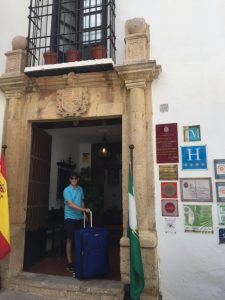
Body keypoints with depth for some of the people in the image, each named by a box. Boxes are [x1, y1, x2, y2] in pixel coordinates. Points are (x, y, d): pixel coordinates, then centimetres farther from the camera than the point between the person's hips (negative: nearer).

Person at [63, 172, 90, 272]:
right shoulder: (67, 190, -11)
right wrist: (83, 209, -29)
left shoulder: (80, 189, 9)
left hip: (79, 217, 5)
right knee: (70, 240, -1)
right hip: (70, 217, -5)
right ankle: (69, 262, 7)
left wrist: (84, 214, 13)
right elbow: (70, 204, -20)